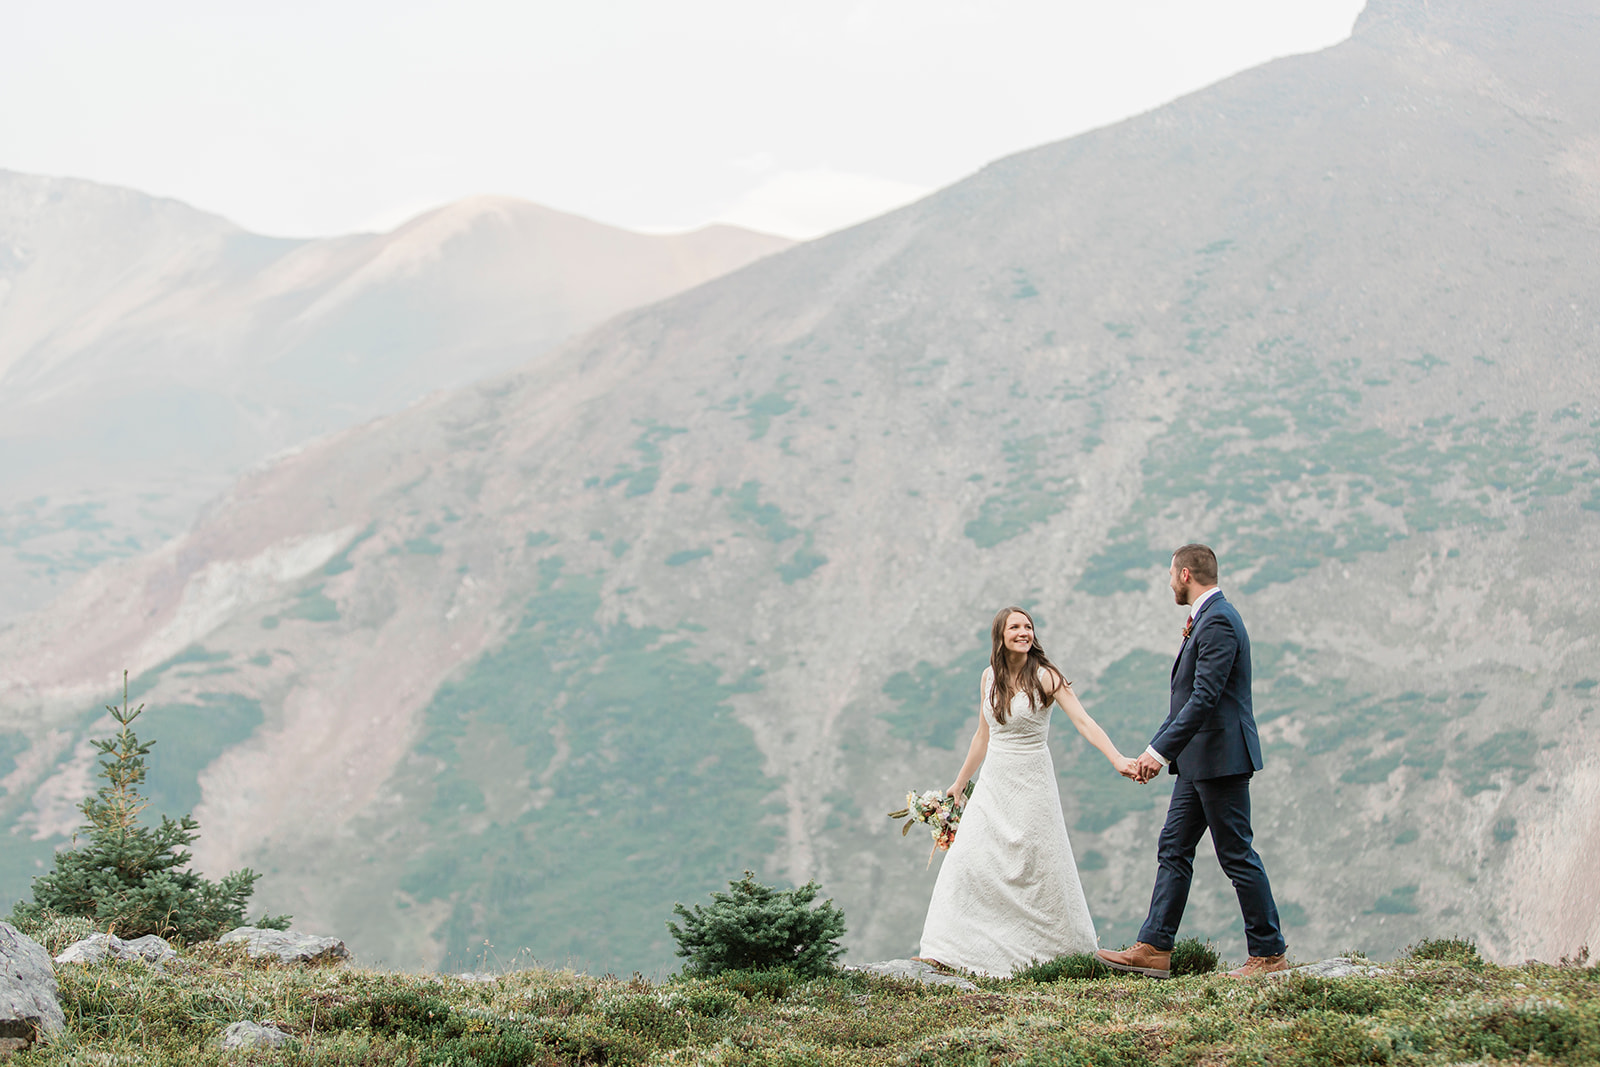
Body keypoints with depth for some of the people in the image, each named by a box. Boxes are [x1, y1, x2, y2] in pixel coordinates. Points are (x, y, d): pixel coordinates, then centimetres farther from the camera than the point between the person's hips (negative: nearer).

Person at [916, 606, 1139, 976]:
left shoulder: (1044, 677, -10)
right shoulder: (990, 677, 6)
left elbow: (1083, 722, -19)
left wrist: (1117, 759, -34)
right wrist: (959, 783, 25)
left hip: (1031, 782, -4)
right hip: (993, 783, 5)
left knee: (1037, 869, -2)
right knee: (968, 862, -3)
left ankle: (1065, 953, 12)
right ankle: (945, 952, 0)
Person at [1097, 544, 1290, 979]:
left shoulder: (1218, 623, -17)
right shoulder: (1208, 619, 16)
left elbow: (1204, 698, -24)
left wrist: (1160, 750, -25)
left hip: (1220, 758, -11)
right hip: (1199, 761, 11)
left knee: (1237, 854, -4)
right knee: (1173, 849, 8)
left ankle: (1270, 953, 4)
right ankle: (1155, 948, 9)